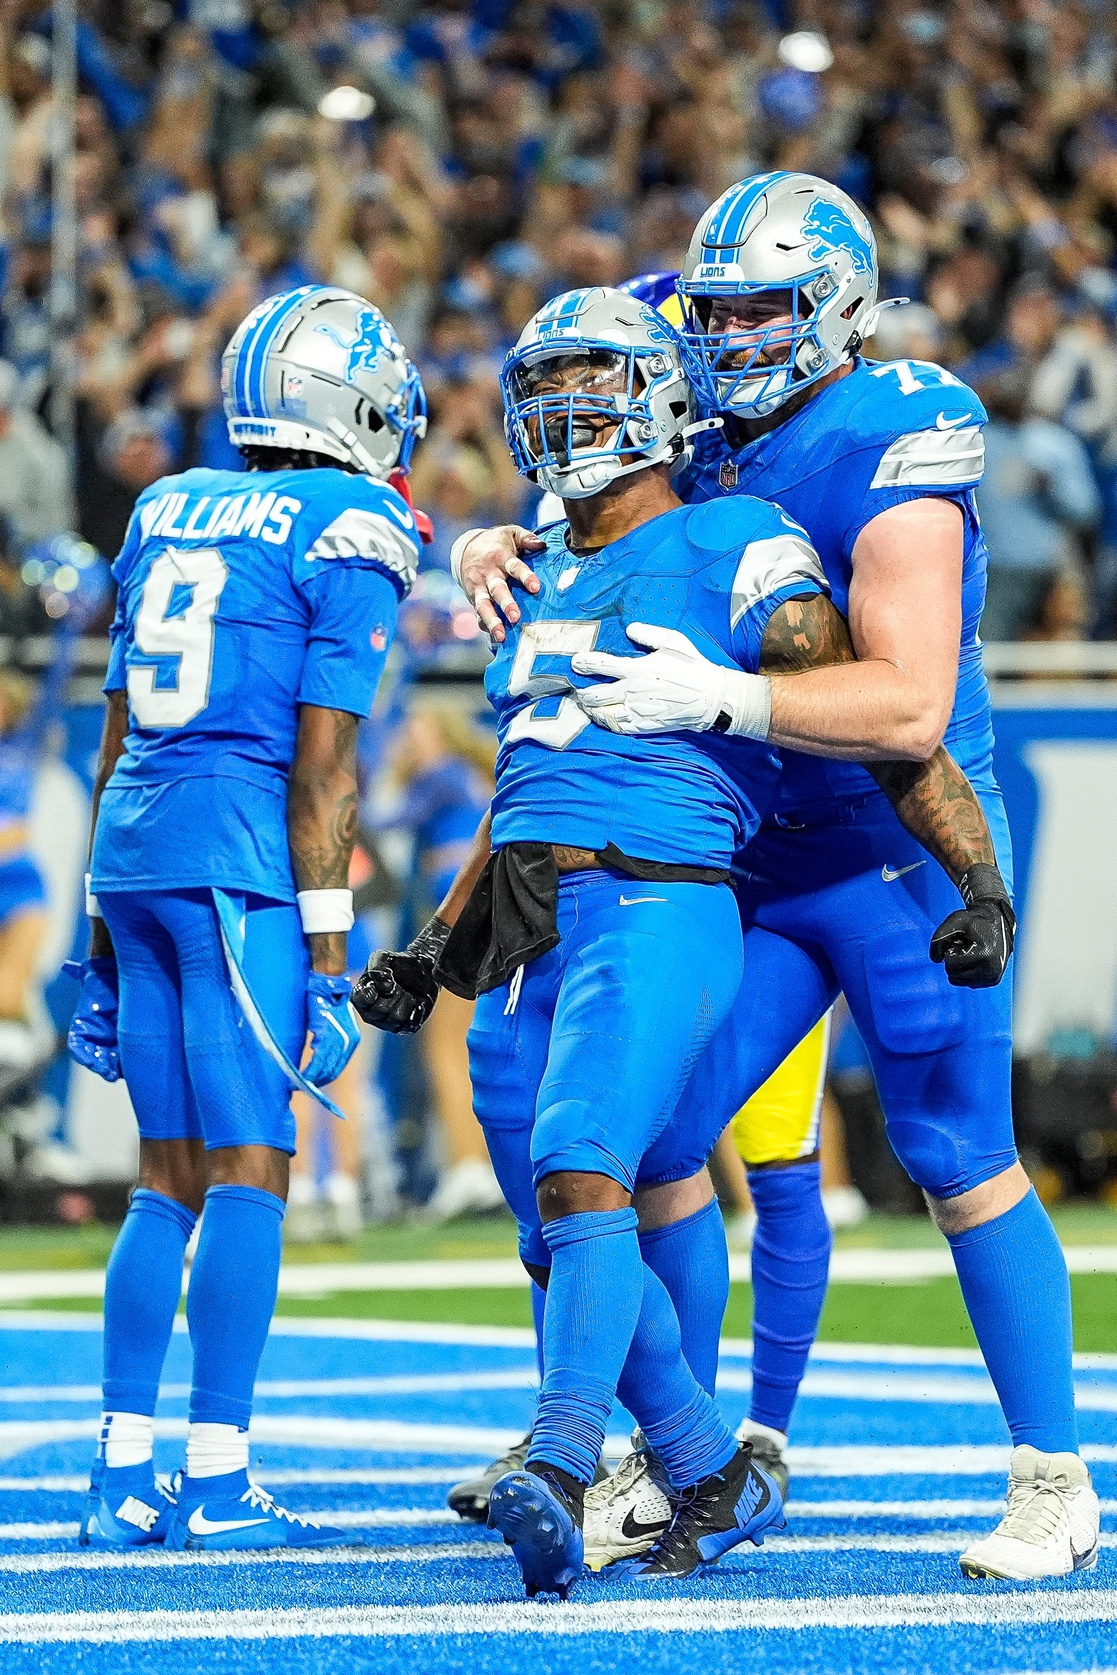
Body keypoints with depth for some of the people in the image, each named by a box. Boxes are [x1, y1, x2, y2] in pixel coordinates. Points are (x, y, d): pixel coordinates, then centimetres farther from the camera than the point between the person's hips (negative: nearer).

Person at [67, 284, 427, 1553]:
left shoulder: (167, 512, 17)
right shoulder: (348, 531, -4)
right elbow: (321, 760, -9)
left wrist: (105, 941, 23)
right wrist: (327, 956, -8)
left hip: (132, 852, 7)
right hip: (240, 859, -7)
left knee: (169, 1181, 11)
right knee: (249, 1169, -4)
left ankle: (121, 1474, 10)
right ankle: (215, 1482, -7)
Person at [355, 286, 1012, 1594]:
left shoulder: (735, 557, 1)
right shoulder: (549, 580, 24)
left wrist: (982, 883, -3)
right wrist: (437, 951, 30)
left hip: (653, 911, -8)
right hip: (525, 940, 8)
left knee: (582, 1176, -27)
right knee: (561, 1242, 8)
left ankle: (558, 1470, -40)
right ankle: (718, 1483, 22)